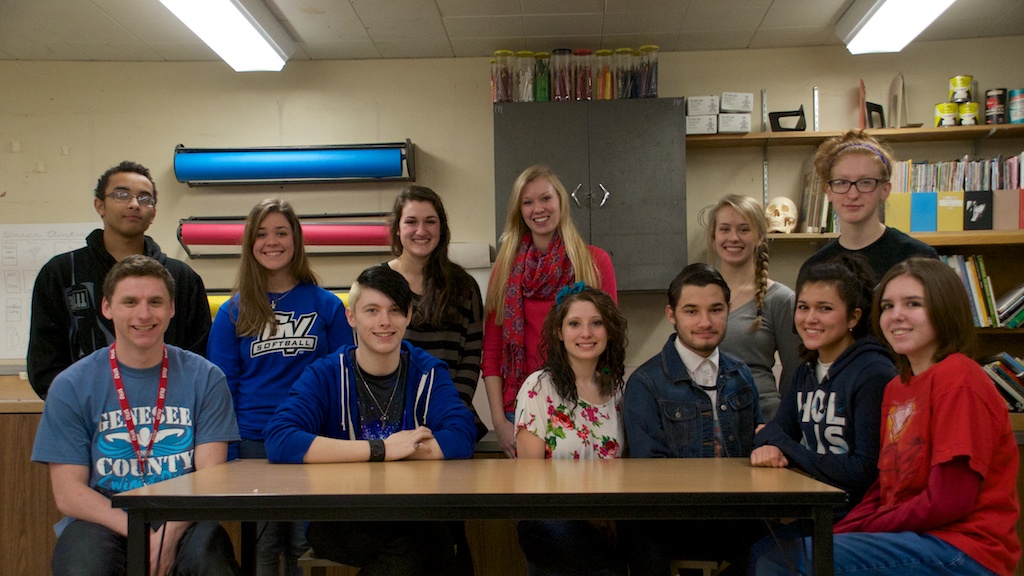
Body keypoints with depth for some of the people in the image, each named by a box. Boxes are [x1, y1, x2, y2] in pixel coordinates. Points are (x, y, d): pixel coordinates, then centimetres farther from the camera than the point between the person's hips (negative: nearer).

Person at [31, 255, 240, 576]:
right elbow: (68, 494, -2)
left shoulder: (204, 378, 3)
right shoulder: (71, 386, 3)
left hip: (183, 522, 0)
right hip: (100, 519, 1)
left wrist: (169, 533, -21)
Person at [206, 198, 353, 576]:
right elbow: (221, 386, 4)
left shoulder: (327, 305, 3)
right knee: (264, 545, 6)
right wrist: (224, 454, -3)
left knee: (304, 544, 4)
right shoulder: (233, 311, 5)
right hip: (254, 444, 1)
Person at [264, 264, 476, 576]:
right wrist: (381, 450, -20)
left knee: (433, 536, -32)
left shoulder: (429, 372, 6)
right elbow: (279, 441, -16)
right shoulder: (325, 375, 1)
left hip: (413, 513, 2)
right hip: (336, 521, -2)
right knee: (416, 544, -31)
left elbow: (461, 437, -12)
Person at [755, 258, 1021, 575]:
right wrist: (838, 533, -5)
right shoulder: (897, 387, 12)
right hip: (911, 536, 8)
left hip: (964, 548, -8)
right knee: (774, 550, -2)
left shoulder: (958, 379, -14)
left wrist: (860, 532, -11)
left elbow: (949, 501, -18)